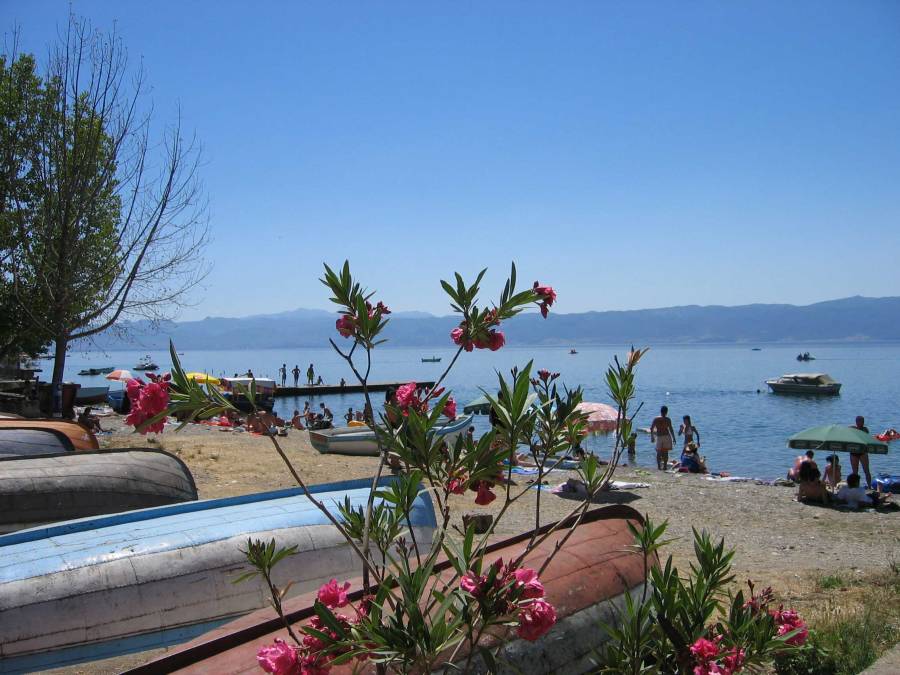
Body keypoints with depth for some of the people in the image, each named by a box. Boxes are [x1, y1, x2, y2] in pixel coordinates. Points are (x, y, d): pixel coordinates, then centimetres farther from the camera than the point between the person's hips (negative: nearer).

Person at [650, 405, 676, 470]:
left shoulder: (655, 419, 4)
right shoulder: (667, 419, -5)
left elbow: (651, 428, 4)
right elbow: (671, 429, -7)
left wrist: (652, 437, 12)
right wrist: (673, 438, -1)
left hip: (658, 437, 2)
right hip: (666, 436, -2)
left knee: (658, 453, 8)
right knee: (665, 452, 5)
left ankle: (659, 466, 1)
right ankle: (665, 466, 3)